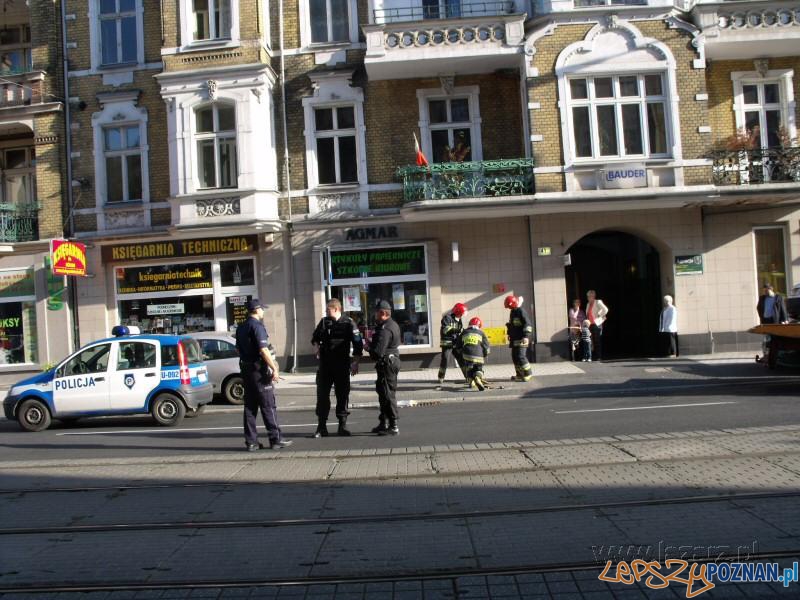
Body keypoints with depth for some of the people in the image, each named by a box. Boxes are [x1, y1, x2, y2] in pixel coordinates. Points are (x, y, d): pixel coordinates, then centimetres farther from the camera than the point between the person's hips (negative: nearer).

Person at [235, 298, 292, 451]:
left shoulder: (241, 328, 14)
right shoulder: (257, 326, -14)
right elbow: (263, 350, -20)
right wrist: (274, 369, -17)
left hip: (245, 369, 8)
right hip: (259, 370, -8)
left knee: (250, 406, 9)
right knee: (268, 406, -3)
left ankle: (251, 441, 10)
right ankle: (275, 439, 0)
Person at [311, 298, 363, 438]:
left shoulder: (348, 323, -5)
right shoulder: (324, 322, 7)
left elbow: (357, 343, -5)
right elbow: (315, 338, 22)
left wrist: (355, 362, -9)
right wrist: (317, 347, 1)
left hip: (342, 365, -3)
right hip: (325, 364, 3)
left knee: (343, 395, 3)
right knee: (322, 394, 1)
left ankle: (342, 426, 13)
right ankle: (321, 427, 8)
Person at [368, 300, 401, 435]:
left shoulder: (385, 330, -22)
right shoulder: (393, 325, 12)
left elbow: (377, 352, -28)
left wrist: (369, 347, -6)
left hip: (387, 364, -11)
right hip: (392, 360, 11)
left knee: (388, 394, -5)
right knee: (383, 393, 18)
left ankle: (393, 426, 0)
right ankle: (384, 423, 28)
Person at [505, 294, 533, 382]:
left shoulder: (521, 311, -13)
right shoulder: (513, 312, 16)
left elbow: (528, 324, -19)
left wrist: (526, 336, -24)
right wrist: (510, 335, 30)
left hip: (521, 339, -10)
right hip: (514, 339, 10)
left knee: (520, 356, -13)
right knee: (515, 357, 11)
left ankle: (528, 374, -3)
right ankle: (519, 375, 18)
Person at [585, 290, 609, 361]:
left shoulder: (598, 302, -3)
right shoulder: (588, 304, 19)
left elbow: (605, 310, -13)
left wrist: (600, 316, -7)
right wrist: (587, 322, 14)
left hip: (596, 324, -7)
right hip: (590, 324, 7)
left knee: (598, 341, -7)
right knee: (593, 341, 5)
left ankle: (599, 357, -4)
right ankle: (595, 356, 9)